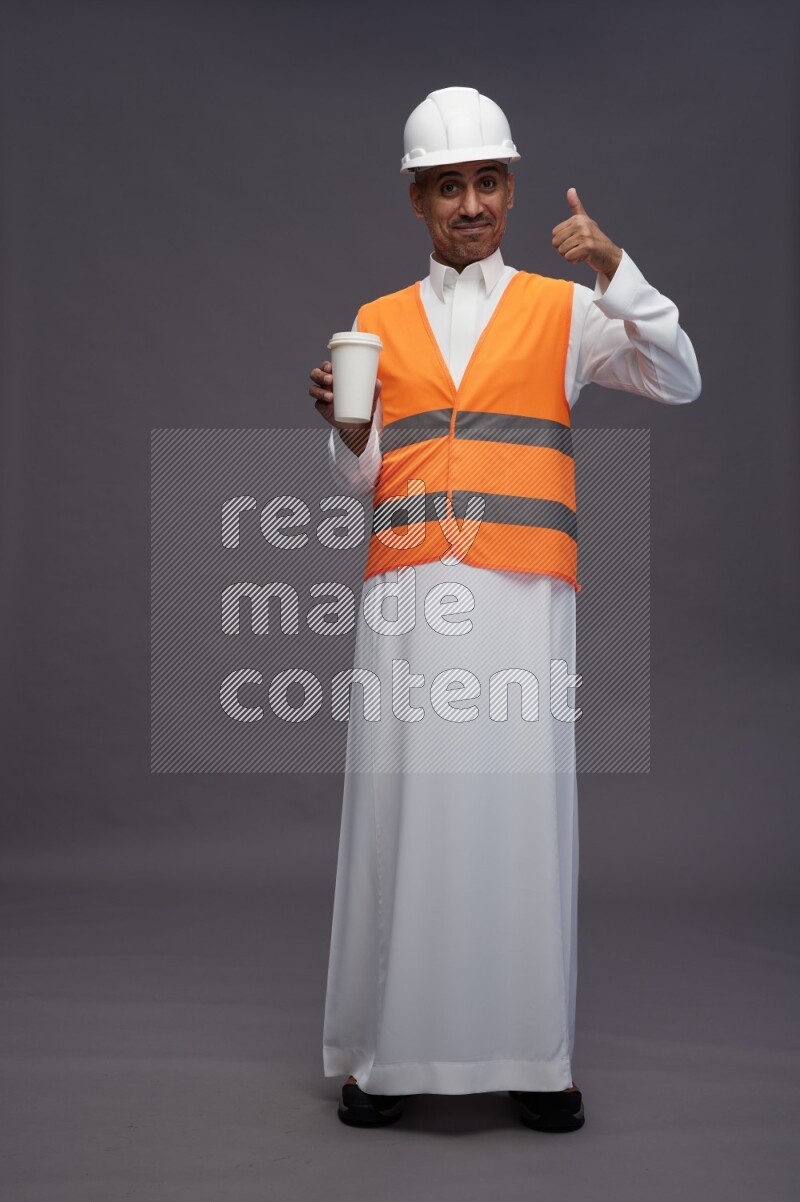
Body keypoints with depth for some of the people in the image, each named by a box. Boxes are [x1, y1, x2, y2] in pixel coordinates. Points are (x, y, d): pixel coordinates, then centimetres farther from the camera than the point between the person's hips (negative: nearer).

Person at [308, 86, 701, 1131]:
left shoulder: (564, 310, 12)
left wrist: (615, 271, -9)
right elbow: (364, 479, 16)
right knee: (403, 804, -1)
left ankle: (536, 1053, 9)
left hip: (522, 588, -1)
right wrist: (344, 425, -5)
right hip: (407, 587, 2)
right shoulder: (376, 323, 17)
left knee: (523, 801, -3)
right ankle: (392, 1050, 10)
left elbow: (680, 382, 1)